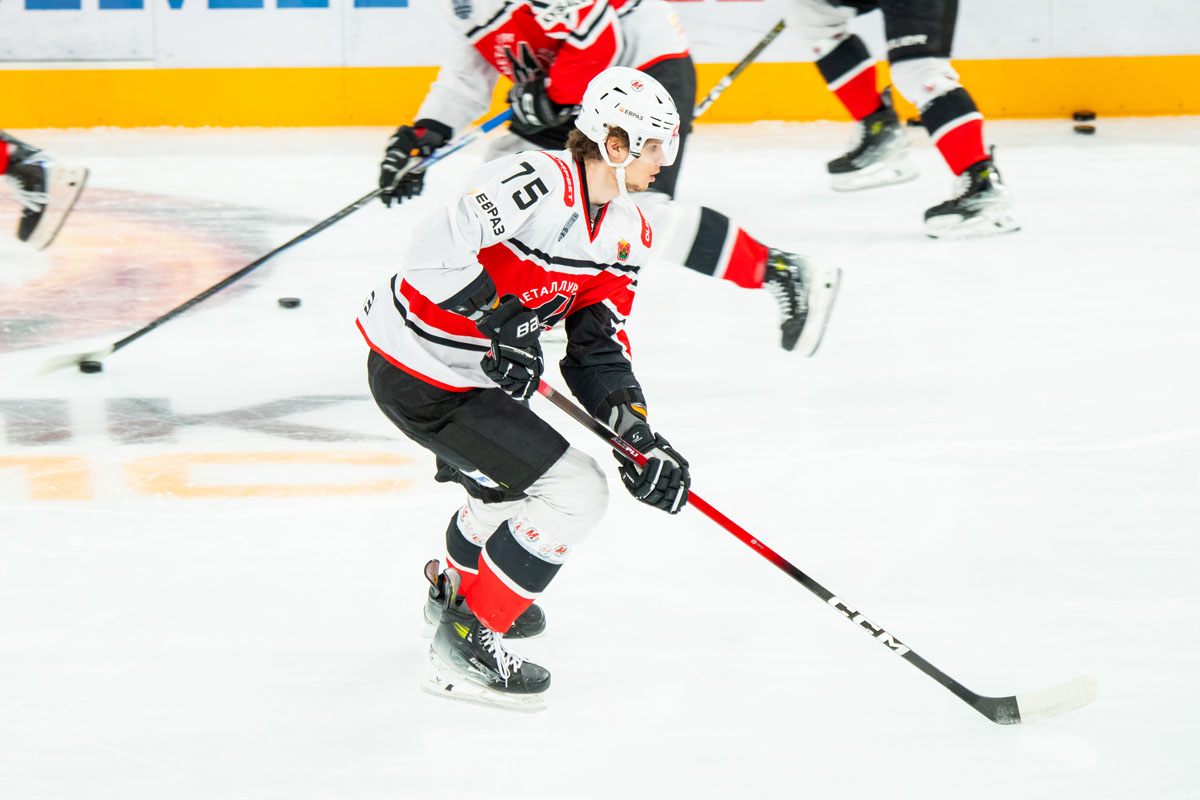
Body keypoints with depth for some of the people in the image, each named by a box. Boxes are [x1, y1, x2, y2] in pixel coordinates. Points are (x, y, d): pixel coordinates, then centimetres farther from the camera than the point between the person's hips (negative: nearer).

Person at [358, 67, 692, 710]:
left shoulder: (627, 231, 6)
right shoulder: (539, 184, -24)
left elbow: (598, 345, 6)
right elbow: (437, 250, -32)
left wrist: (637, 437, -5)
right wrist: (502, 321, -29)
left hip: (466, 369, 10)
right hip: (419, 378, -10)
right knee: (572, 494, -11)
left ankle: (456, 586, 58)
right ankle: (463, 639, -4)